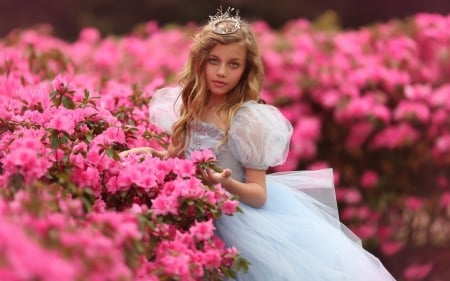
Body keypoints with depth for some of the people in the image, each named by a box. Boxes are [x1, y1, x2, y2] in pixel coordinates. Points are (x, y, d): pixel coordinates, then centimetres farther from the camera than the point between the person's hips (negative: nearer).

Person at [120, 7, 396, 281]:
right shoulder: (189, 105, -3)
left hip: (240, 216, -5)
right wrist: (153, 153, -9)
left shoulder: (248, 119, -20)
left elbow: (259, 195, -17)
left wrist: (228, 184, -35)